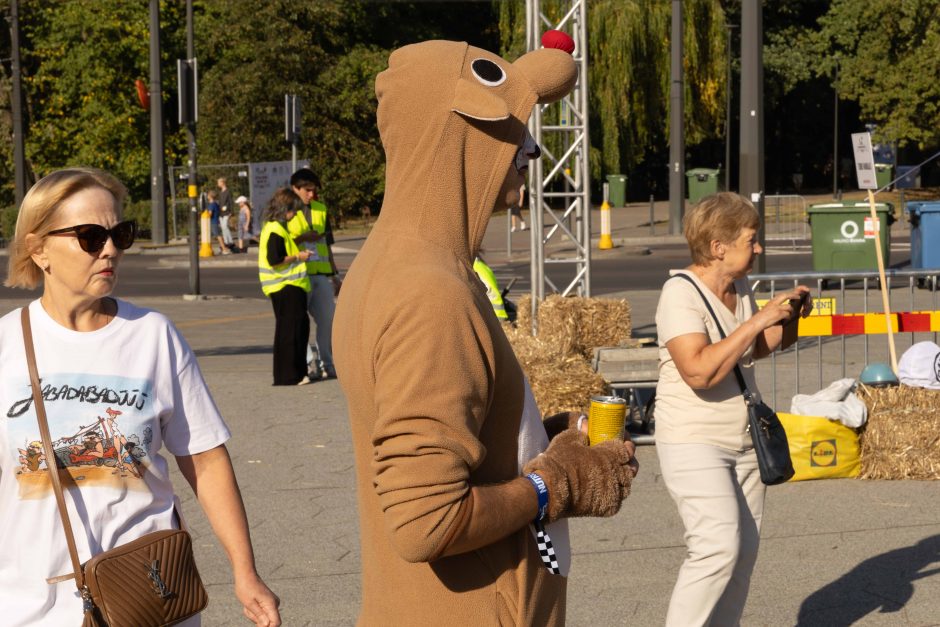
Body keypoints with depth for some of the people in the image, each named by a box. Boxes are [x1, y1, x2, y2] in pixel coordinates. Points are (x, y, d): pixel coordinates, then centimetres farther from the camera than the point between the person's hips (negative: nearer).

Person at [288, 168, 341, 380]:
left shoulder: (321, 209, 14)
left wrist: (335, 275, 19)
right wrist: (302, 238, -16)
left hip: (321, 274, 5)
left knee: (329, 319, 6)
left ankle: (327, 364, 15)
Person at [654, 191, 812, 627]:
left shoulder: (739, 288, 5)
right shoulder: (681, 294, -18)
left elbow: (755, 349, 21)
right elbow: (700, 371, -30)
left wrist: (790, 318, 2)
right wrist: (758, 320, -26)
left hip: (743, 440, 8)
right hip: (694, 442, -8)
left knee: (745, 550, 7)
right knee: (718, 548, -19)